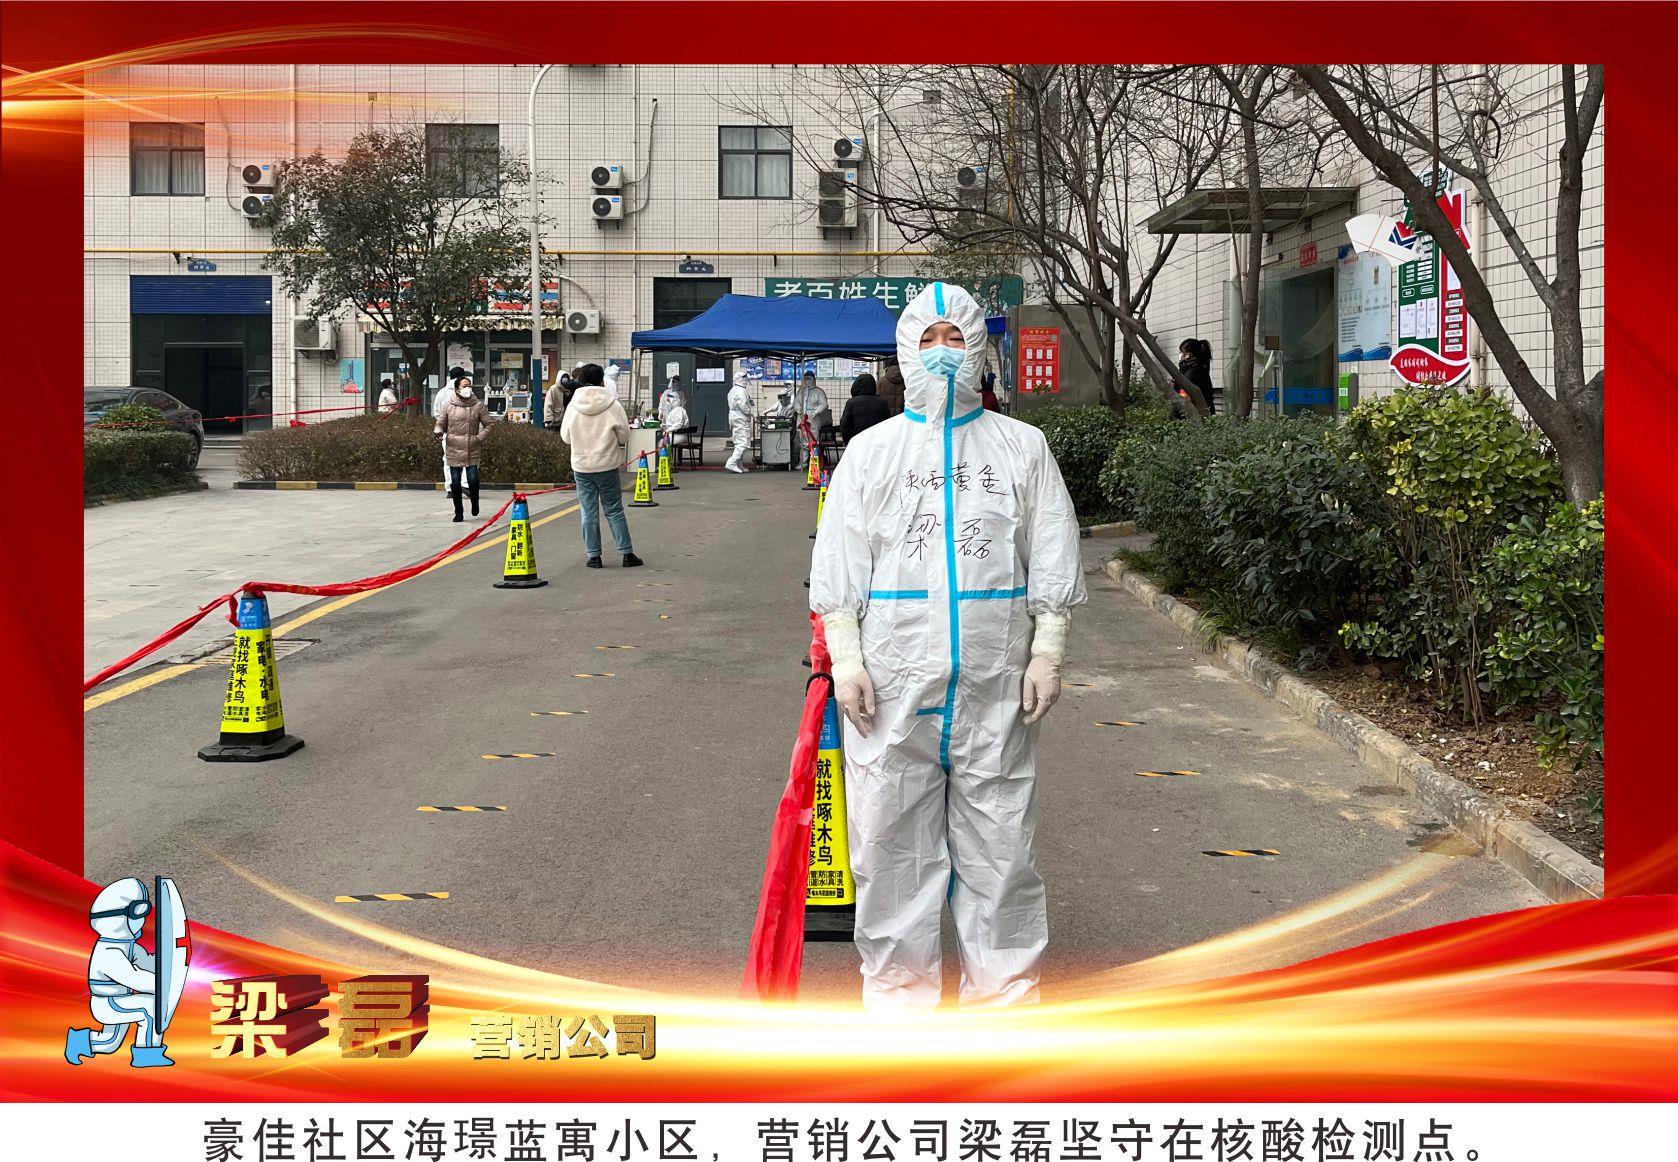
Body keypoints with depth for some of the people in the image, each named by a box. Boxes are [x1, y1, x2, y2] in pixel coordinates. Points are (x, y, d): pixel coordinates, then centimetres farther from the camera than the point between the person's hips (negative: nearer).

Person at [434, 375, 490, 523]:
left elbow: (488, 425, 8)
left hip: (472, 451, -1)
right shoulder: (448, 406, 3)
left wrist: (480, 438, -4)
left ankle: (475, 503, 22)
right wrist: (438, 431, -12)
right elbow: (441, 423, 9)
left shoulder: (478, 406, 2)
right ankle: (458, 513, 15)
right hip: (453, 450, 1)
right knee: (455, 482, 2)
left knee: (473, 480, -9)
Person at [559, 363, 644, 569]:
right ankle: (627, 553, 10)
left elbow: (565, 436, 3)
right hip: (607, 465, -1)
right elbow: (624, 437, -4)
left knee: (589, 513, 9)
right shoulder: (613, 406, -10)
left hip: (581, 466, 1)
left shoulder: (573, 407, -5)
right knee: (614, 511, 8)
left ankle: (593, 556, 10)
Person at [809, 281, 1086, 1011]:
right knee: (893, 837, 5)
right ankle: (899, 990, 19)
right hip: (892, 683, 0)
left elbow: (1053, 561, 8)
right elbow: (838, 567, 4)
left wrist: (1047, 654, 0)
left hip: (996, 685, 0)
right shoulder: (872, 450, 7)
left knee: (999, 838, 5)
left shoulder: (1022, 447, 9)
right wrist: (845, 660, -4)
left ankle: (1004, 991, 18)